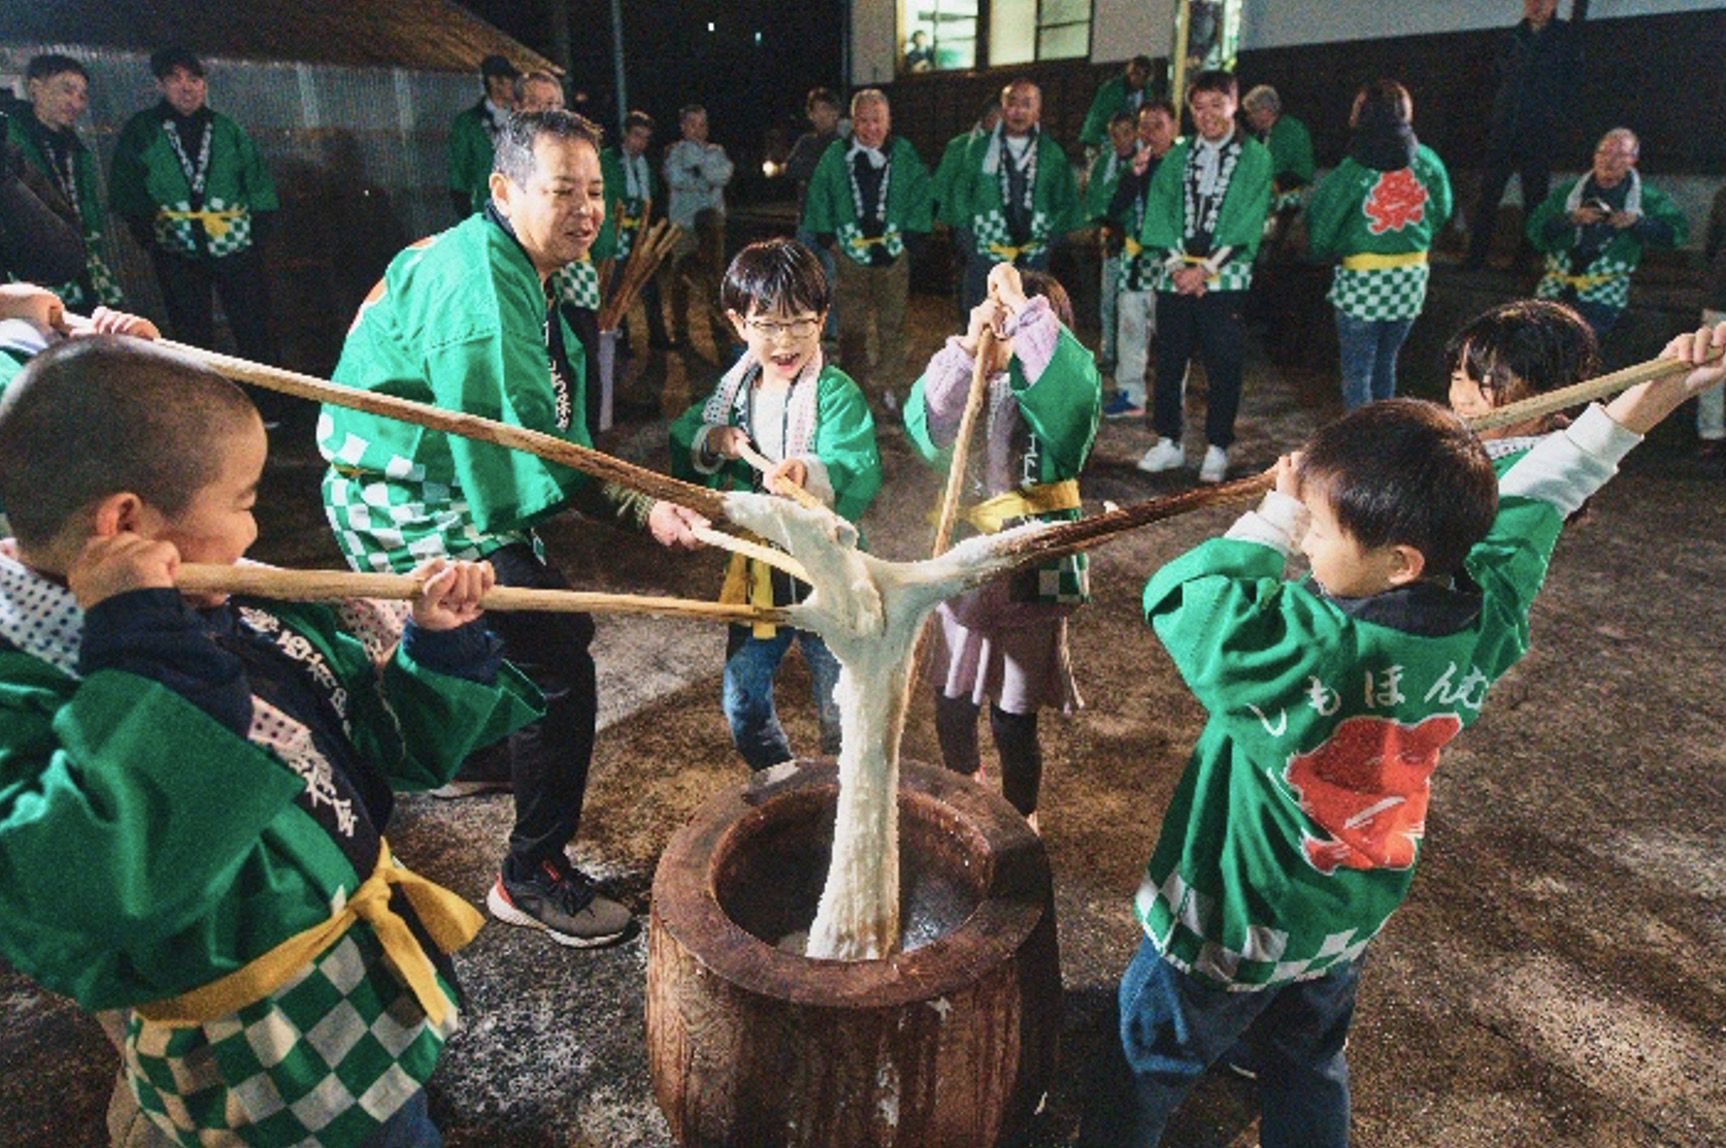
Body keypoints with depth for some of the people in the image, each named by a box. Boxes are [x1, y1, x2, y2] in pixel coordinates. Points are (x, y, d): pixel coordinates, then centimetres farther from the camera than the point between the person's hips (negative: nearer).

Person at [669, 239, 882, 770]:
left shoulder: (837, 393, -15)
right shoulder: (733, 390, 3)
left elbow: (860, 473, -30)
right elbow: (680, 444, 11)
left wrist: (808, 474, -50)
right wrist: (711, 443, -10)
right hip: (757, 572, 6)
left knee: (841, 711, 9)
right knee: (741, 704, 18)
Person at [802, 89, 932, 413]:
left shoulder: (905, 155, 3)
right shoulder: (835, 157, 3)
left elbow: (921, 197, 6)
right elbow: (817, 201, 9)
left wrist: (910, 237, -1)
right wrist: (828, 238, 3)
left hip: (893, 255, 0)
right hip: (849, 255, 0)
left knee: (892, 325, 4)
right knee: (851, 327, 3)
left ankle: (889, 386, 14)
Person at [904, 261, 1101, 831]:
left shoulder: (1055, 397, -9)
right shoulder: (969, 387, 0)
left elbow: (1075, 385, -34)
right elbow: (926, 421, -20)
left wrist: (1024, 306, -32)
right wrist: (967, 346, -30)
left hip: (1030, 575, -4)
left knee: (1013, 719, 5)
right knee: (951, 703, 18)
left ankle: (1020, 817, 32)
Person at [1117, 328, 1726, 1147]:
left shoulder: (1302, 654, -39)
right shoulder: (1485, 619, -17)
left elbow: (1177, 594, -26)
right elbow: (1532, 500, 0)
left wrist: (1275, 521, -17)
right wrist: (1653, 395, 11)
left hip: (1228, 933, -6)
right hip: (1352, 921, 7)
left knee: (1146, 1069, 19)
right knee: (1309, 1073, 31)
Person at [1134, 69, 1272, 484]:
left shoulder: (1255, 158, 3)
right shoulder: (1177, 157, 13)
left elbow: (1248, 222, -5)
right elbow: (1158, 212, 6)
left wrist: (1205, 269, -13)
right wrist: (1175, 265, -9)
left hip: (1225, 279, -3)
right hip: (1175, 276, 3)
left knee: (1223, 367, -1)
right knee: (1169, 361, 6)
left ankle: (1217, 449, 9)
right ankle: (1168, 442, 17)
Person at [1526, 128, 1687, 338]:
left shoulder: (1646, 198, 12)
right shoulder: (1568, 191, 14)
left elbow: (1678, 229, 6)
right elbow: (1535, 230, 6)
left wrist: (1637, 222, -8)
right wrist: (1571, 219, -10)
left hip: (1603, 291, -2)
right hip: (1557, 284, 3)